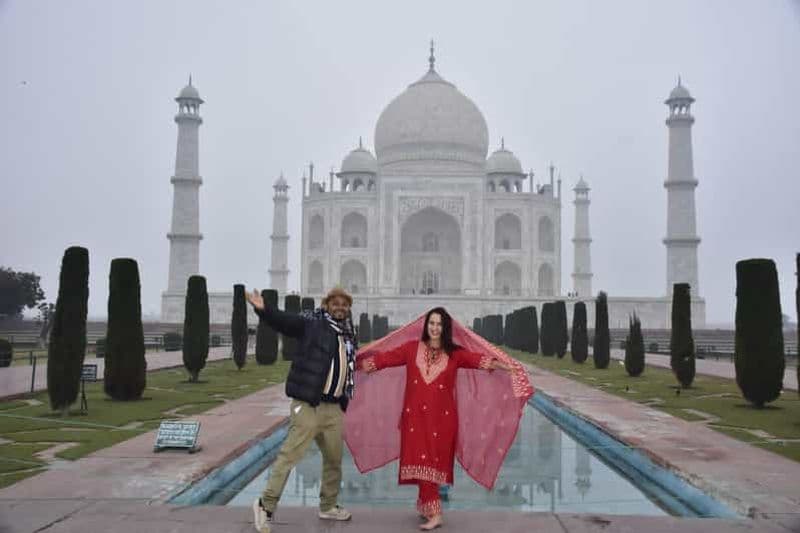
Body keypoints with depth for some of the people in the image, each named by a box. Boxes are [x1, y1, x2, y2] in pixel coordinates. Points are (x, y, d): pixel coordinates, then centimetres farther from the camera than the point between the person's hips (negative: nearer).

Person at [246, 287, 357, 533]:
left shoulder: (348, 335, 14)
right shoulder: (312, 322, -4)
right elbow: (283, 321, -19)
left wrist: (345, 400, 25)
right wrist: (263, 309, -38)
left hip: (333, 407, 7)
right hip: (308, 404, -7)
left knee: (334, 457, 16)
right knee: (290, 453, -8)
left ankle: (328, 506, 33)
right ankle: (266, 504, 6)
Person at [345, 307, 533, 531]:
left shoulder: (455, 353, 2)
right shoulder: (412, 348, 4)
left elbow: (478, 359, -12)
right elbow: (384, 358, 2)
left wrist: (503, 366, -27)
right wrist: (357, 364, -1)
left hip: (442, 417, 0)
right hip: (415, 415, 0)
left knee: (433, 461, 3)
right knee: (422, 462, -3)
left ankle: (424, 503, 24)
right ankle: (434, 513, 4)